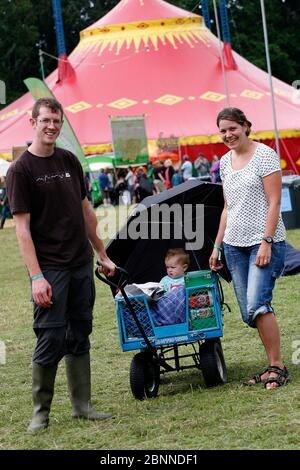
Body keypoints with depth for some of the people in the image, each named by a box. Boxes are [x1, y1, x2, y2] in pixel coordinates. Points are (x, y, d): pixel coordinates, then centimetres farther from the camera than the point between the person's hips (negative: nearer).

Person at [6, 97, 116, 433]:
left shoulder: (69, 161, 11)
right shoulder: (21, 170, -7)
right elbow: (22, 227, -11)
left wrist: (102, 255, 17)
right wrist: (36, 276, -18)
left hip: (81, 265, 6)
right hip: (49, 269, -6)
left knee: (79, 336, 9)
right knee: (50, 340, -5)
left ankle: (82, 406, 16)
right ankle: (40, 412, 6)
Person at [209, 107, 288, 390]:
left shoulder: (264, 155, -7)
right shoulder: (225, 162, 13)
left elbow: (274, 202, -11)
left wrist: (266, 242, -18)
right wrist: (217, 245, 16)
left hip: (264, 241, -7)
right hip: (234, 244, 7)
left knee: (257, 304, -20)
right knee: (249, 313, 3)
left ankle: (277, 367, -11)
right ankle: (273, 367, 11)